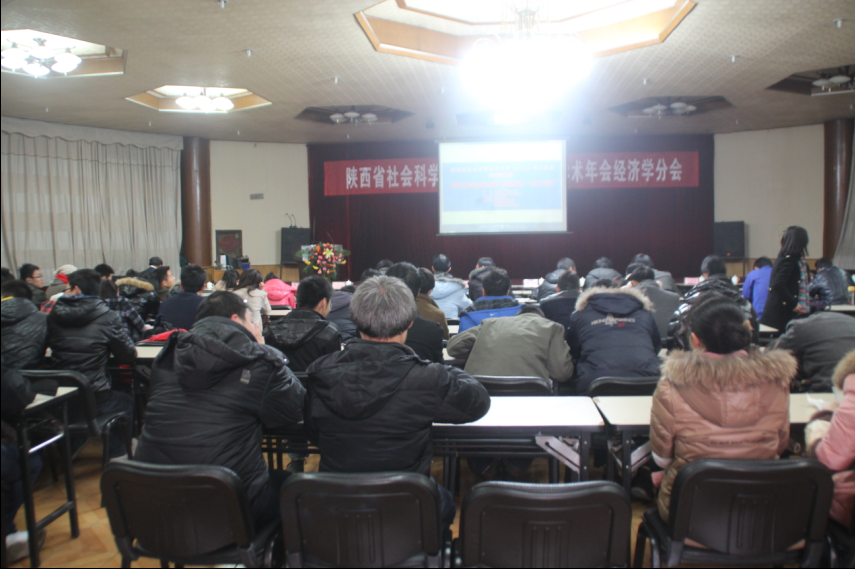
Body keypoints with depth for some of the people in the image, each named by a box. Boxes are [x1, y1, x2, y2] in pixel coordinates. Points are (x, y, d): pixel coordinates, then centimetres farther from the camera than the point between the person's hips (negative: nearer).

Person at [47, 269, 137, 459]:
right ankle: (116, 453, 34)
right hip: (95, 402, -4)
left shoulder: (54, 316, -1)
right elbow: (129, 355, -5)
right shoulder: (108, 318, -11)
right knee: (126, 402, 28)